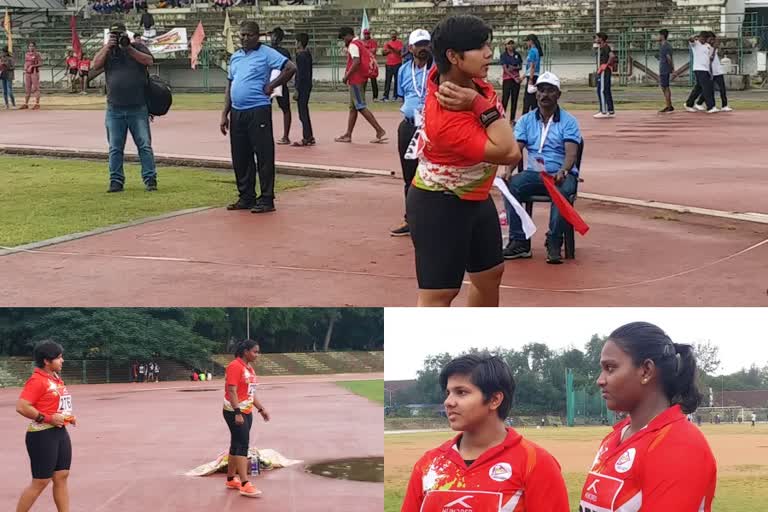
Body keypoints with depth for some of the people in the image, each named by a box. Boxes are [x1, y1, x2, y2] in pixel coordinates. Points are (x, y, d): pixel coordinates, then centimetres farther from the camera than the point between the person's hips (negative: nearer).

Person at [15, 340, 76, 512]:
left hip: (60, 433, 9)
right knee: (41, 482, -4)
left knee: (61, 477, 9)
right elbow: (21, 406, -23)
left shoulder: (56, 379, 13)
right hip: (43, 435, -9)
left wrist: (68, 416, 10)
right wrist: (48, 418, -21)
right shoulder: (37, 380, -15)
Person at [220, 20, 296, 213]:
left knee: (264, 156, -4)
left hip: (258, 110, -7)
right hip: (237, 112, 7)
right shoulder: (235, 57, 17)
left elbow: (290, 68, -12)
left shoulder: (266, 54, -4)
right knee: (240, 158, 10)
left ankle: (266, 200, -1)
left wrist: (271, 86, -9)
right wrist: (224, 114, 14)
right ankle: (246, 197, 20)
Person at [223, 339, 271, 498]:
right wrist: (237, 413, -27)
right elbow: (232, 391, -22)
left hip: (246, 412, 9)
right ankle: (245, 485, -16)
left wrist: (261, 409, 18)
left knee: (237, 445, 14)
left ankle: (231, 479, 23)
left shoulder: (249, 368, 14)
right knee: (242, 445, -13)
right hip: (235, 413, -9)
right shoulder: (235, 366, -15)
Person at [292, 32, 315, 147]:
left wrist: (297, 90, -17)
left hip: (302, 87, -10)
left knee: (303, 113, -6)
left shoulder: (300, 56, -16)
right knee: (305, 112, 16)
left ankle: (307, 138, -6)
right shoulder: (308, 54, 11)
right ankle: (309, 137, 20)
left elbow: (300, 74, -19)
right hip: (308, 85, 10)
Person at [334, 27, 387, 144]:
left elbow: (356, 62, -25)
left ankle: (380, 131, -15)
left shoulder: (353, 45, -12)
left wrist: (347, 76, -18)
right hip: (361, 79, 10)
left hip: (356, 80, -10)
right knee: (353, 107, 13)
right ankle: (348, 135, 18)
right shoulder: (359, 44, 18)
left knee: (361, 107, -10)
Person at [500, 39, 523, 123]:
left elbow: (520, 66, 9)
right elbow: (505, 69, -9)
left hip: (516, 79, 4)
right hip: (507, 78, -4)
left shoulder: (517, 54, 7)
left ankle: (512, 119, 10)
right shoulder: (504, 55, -4)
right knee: (505, 99, -7)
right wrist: (514, 78, -14)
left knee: (515, 99, 5)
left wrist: (514, 68, -13)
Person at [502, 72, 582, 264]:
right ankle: (519, 242, -23)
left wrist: (562, 172, -34)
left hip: (561, 175, -3)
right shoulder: (526, 121, 11)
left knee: (562, 191, -37)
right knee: (511, 186, -27)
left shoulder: (568, 121, 1)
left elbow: (571, 153, -12)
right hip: (534, 174, 3)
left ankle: (554, 243, -27)